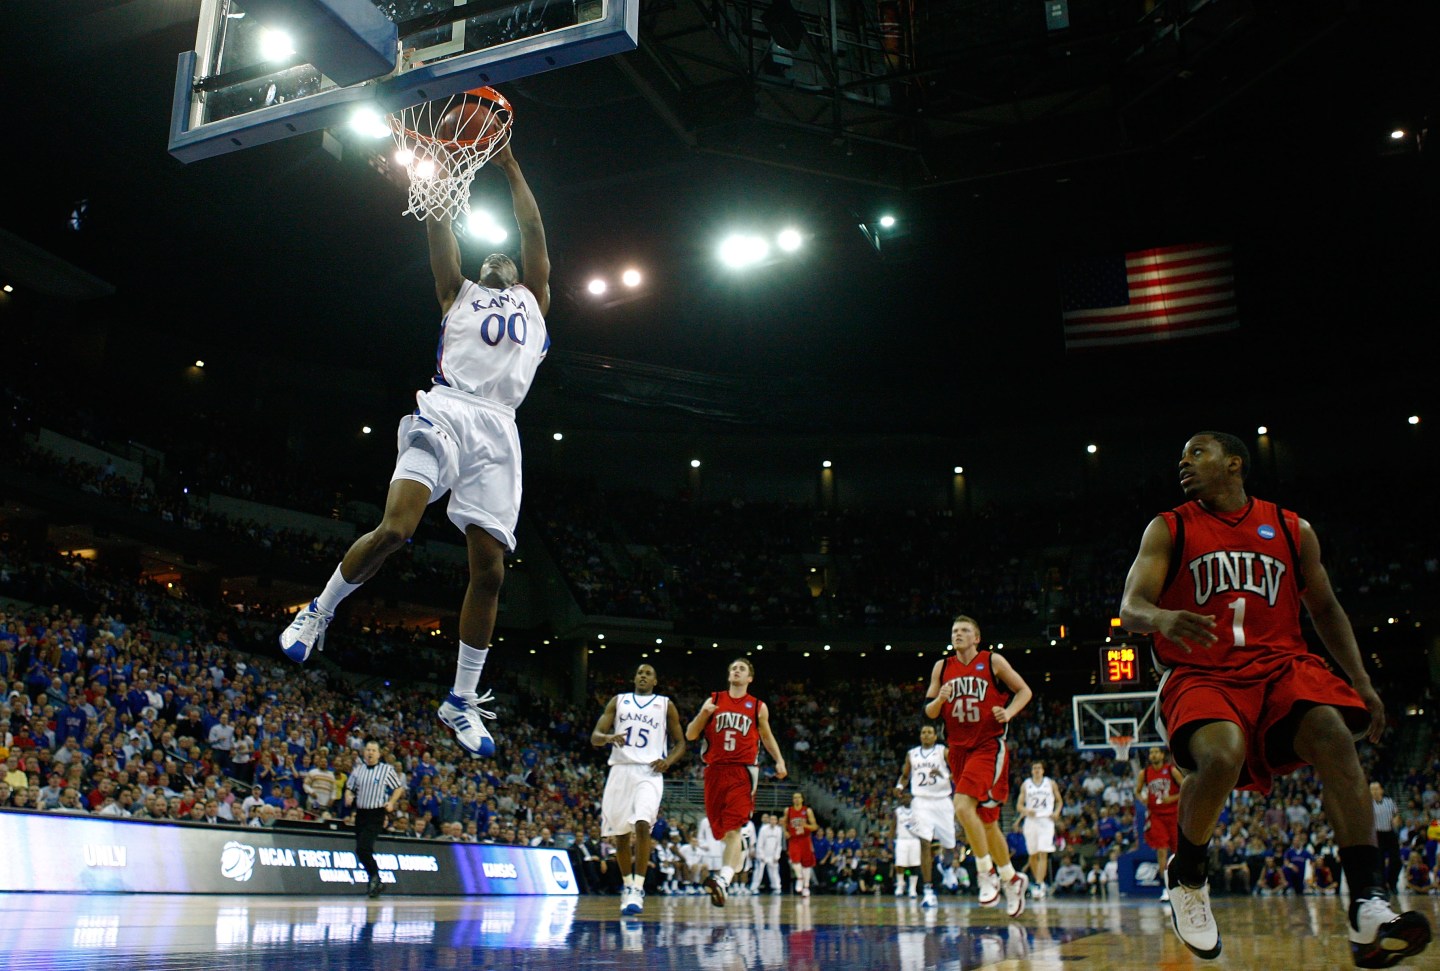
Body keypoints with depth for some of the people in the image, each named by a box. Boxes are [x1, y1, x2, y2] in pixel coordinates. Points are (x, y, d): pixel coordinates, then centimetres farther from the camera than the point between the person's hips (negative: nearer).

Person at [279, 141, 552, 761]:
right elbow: (439, 225, 19)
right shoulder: (458, 292, 28)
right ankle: (320, 610, 5)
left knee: (489, 569, -5)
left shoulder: (532, 301, 31)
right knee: (394, 528, -22)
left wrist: (511, 170, 25)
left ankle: (462, 700, 6)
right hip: (446, 409, -1)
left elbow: (534, 234, 24)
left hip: (498, 429, 2)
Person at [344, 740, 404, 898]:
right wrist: (348, 797, -4)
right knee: (362, 850, 10)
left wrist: (391, 802, -10)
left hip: (376, 815, -5)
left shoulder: (387, 769, -1)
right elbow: (349, 788, 18)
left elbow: (399, 788, 4)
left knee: (363, 848, -17)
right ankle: (374, 881, 26)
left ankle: (375, 876, 3)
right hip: (360, 813, 5)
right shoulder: (358, 769, 10)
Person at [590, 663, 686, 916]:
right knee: (620, 833, 7)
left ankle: (638, 889, -19)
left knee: (642, 824, -22)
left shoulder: (666, 705, 11)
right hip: (621, 769, 2)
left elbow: (680, 743, 13)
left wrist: (668, 760, -8)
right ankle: (627, 885, 27)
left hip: (649, 772, -2)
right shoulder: (618, 701, 14)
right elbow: (595, 736, 7)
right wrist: (608, 737, -17)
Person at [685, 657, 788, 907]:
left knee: (733, 828, -17)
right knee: (719, 828, 9)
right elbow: (690, 735, 8)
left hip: (743, 772, -3)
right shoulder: (713, 701, 10)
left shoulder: (758, 707, 9)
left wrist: (779, 760, 7)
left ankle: (723, 880, -27)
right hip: (715, 770, 3)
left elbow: (767, 736, 22)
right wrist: (703, 714, -10)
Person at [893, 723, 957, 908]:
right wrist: (900, 786, 1)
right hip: (921, 801, 1)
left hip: (942, 801, -1)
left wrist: (943, 775, -22)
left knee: (949, 845, 5)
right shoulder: (911, 754, 12)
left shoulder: (944, 752, 3)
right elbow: (905, 776, 22)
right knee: (925, 844, -14)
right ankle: (928, 891, -15)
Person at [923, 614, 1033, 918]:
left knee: (963, 806, -24)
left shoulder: (993, 661, -3)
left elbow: (1024, 690, 3)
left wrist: (1009, 712, -14)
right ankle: (1011, 879, 31)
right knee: (986, 820, 13)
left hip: (989, 746, -5)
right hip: (959, 749, 5)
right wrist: (939, 700, -13)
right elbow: (929, 712, 8)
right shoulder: (942, 667, 7)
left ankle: (986, 871, -7)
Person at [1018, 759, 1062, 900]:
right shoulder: (1025, 785, 8)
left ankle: (1038, 886, -18)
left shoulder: (1051, 783, 7)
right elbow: (1019, 805, 8)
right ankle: (1040, 882, 25)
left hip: (1046, 821, -2)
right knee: (1033, 855, 6)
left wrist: (1056, 812, -4)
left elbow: (1059, 801, 16)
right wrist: (1026, 811, -13)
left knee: (1043, 854, -13)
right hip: (1031, 821, 2)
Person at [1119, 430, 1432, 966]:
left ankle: (1368, 907, -27)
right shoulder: (1168, 529, 6)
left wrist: (1360, 681, 11)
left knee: (1334, 737, -27)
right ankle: (1186, 877, -4)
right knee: (1222, 756, -31)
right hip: (1201, 673, -2)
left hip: (1280, 662, 3)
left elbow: (1325, 608, 22)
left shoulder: (1292, 529, 13)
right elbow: (1130, 606, -6)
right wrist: (1162, 618, -30)